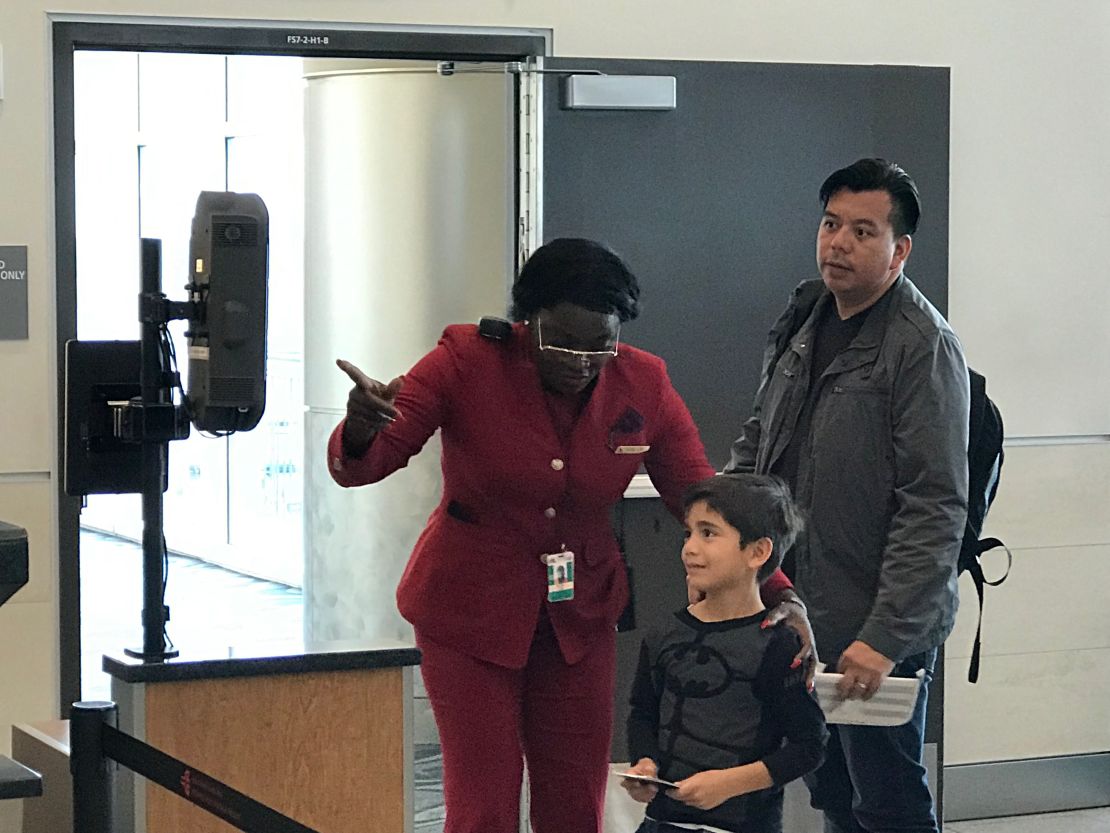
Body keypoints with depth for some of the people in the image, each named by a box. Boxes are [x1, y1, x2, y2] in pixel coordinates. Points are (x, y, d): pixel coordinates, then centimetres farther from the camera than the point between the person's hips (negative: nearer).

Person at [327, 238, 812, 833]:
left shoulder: (642, 384, -8)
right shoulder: (468, 361, -17)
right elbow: (359, 466, -19)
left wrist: (778, 591, -17)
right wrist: (360, 429, -44)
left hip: (579, 615, 3)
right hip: (470, 607, -3)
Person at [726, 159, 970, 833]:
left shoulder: (924, 347, -15)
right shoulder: (803, 320, 9)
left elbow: (934, 510, -19)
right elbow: (760, 438, 24)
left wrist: (886, 637, -23)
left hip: (876, 629, -7)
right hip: (795, 610, 7)